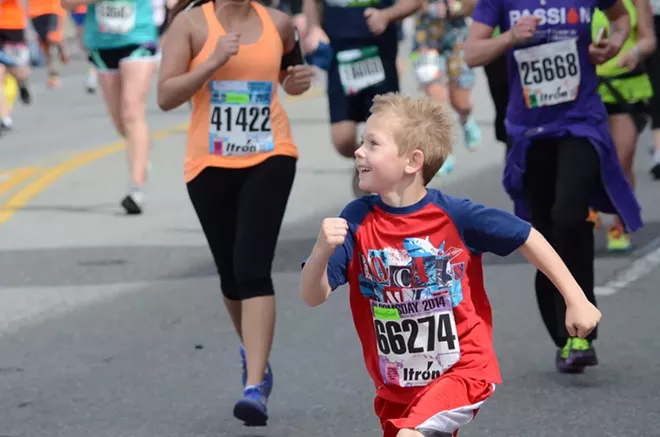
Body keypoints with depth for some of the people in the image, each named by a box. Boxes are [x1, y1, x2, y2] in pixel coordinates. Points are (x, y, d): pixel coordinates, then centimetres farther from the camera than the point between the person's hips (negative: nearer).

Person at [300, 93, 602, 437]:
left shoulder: (454, 215, -16)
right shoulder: (357, 220, -11)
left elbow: (528, 239, -3)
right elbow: (313, 297, -13)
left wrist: (576, 300, 0)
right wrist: (322, 250, -33)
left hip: (462, 370, -4)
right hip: (396, 387, 5)